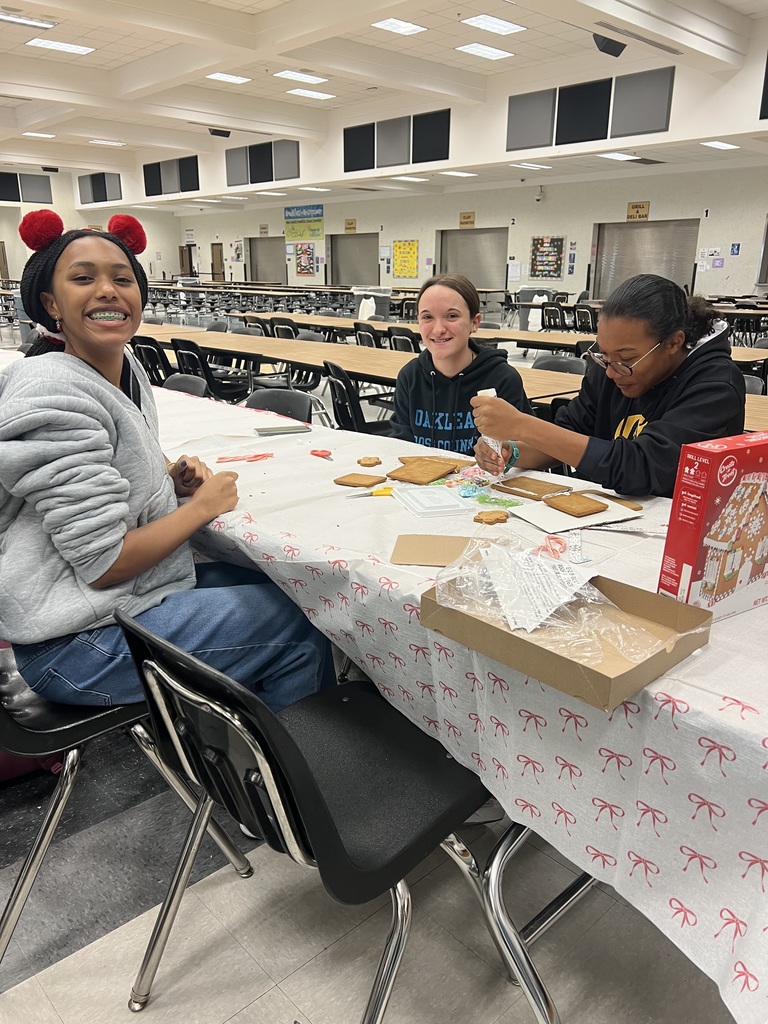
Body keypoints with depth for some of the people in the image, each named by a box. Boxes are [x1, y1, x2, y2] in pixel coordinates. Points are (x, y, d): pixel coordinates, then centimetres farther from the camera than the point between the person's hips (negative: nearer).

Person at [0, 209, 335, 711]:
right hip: (75, 641, -8)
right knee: (303, 624, -6)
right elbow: (102, 564, -24)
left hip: (132, 587, 9)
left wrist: (171, 475, 0)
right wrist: (202, 505, -12)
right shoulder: (54, 398, -23)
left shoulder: (126, 367, 4)